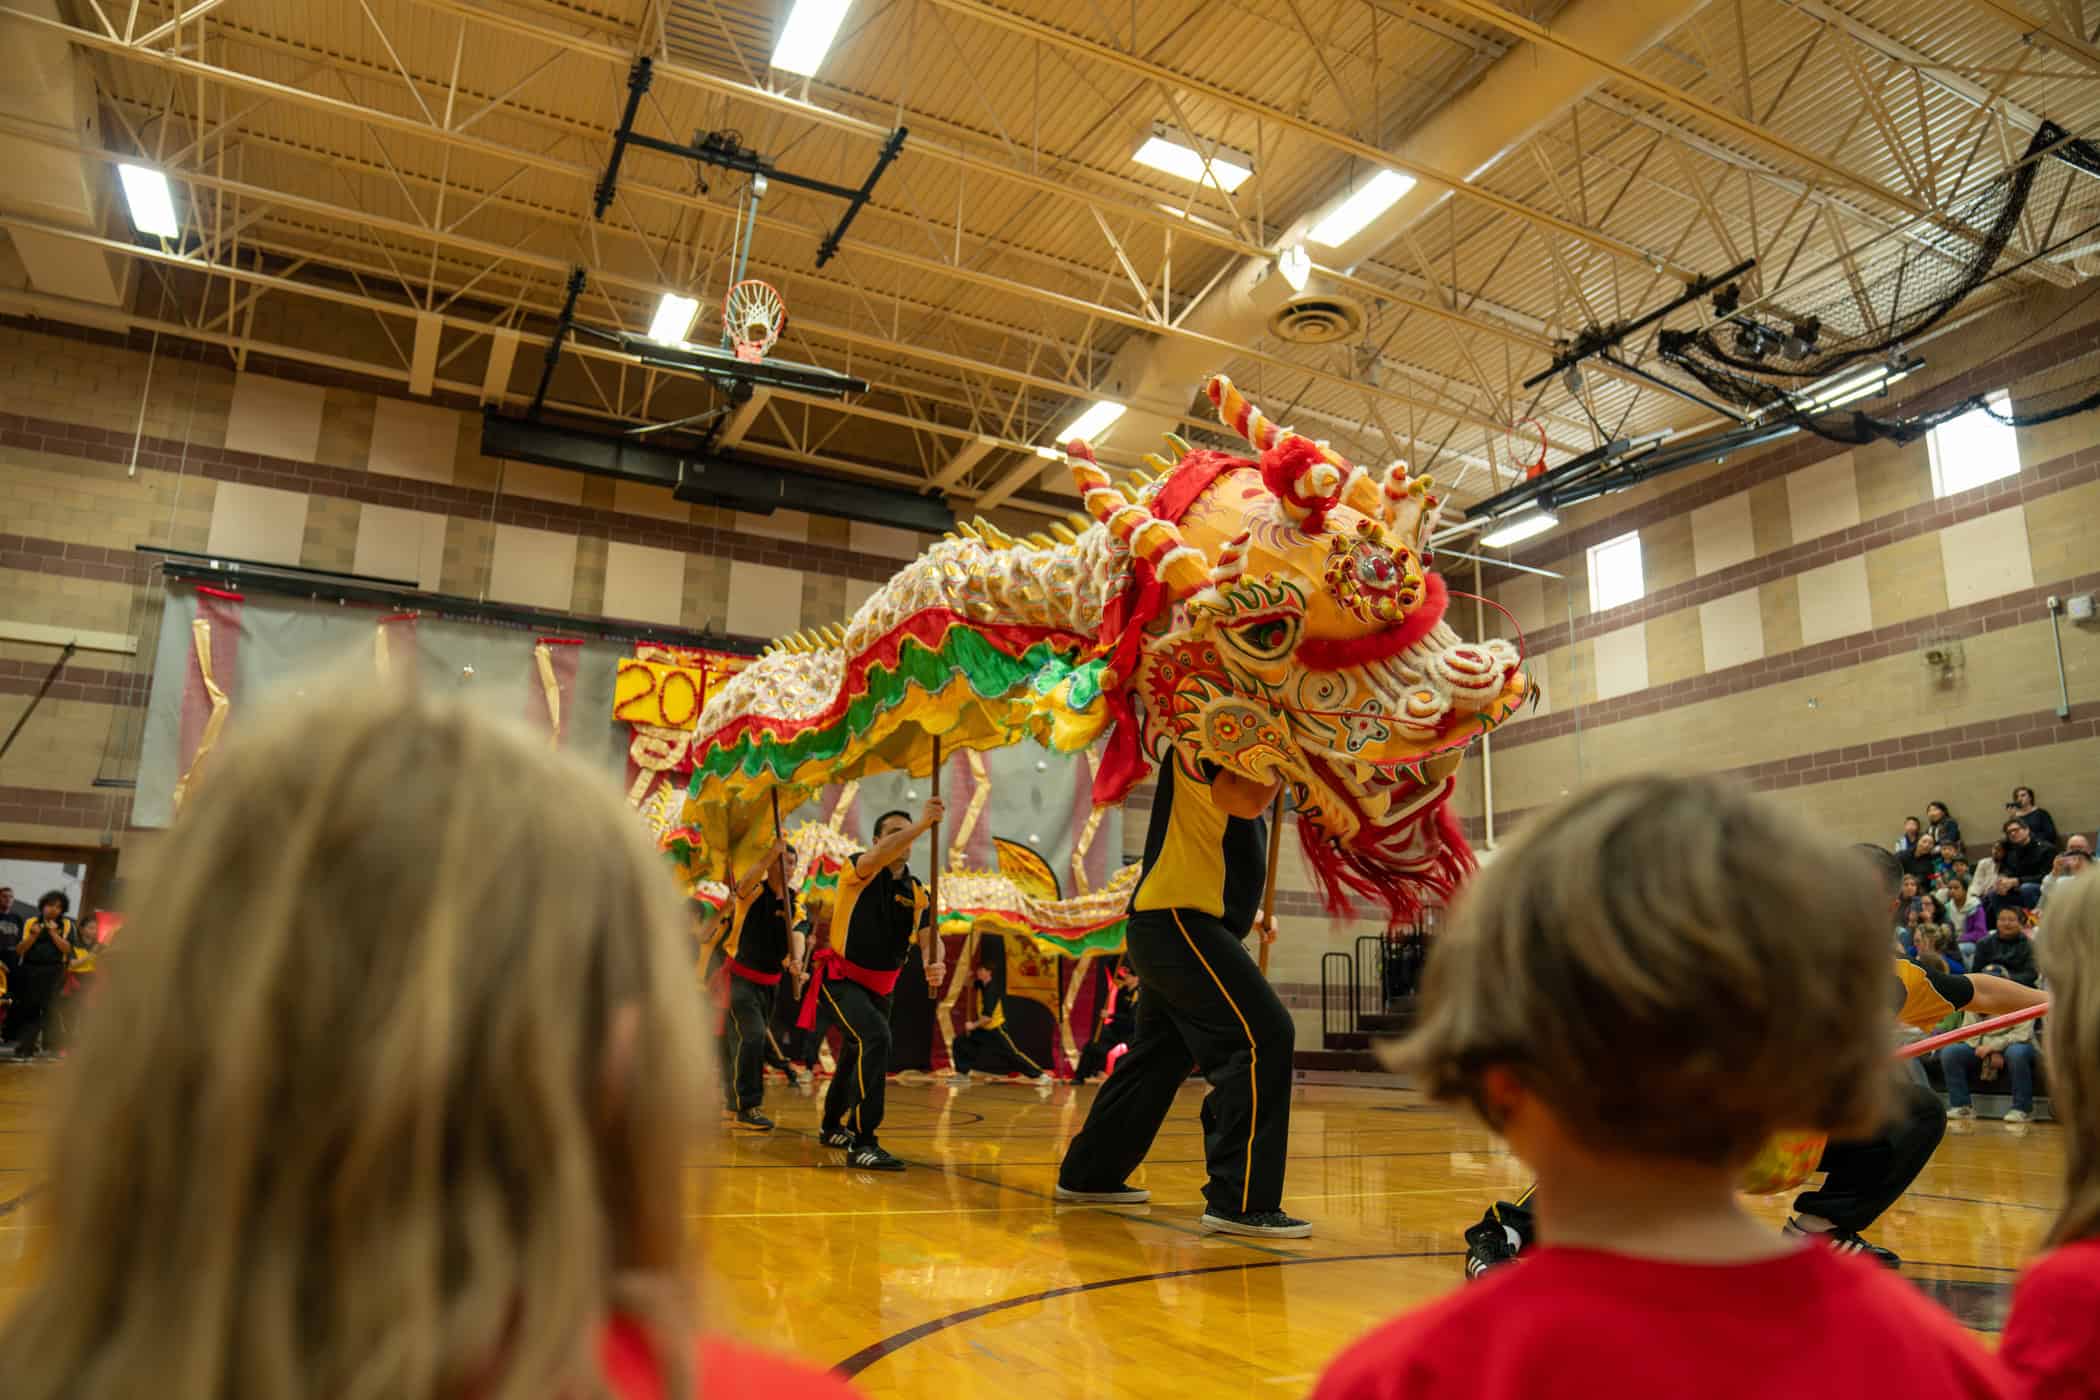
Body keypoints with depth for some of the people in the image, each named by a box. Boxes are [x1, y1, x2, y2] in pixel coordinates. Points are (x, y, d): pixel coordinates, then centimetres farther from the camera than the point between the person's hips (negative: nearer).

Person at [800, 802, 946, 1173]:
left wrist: (934, 963, -36)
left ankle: (832, 1127, 48)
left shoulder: (917, 893, 2)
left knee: (857, 1055, 22)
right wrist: (922, 824, -50)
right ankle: (862, 1143, -26)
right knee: (876, 1038, -29)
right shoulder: (858, 871, -13)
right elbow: (879, 857, -37)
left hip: (879, 988, 7)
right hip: (841, 979, -7)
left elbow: (929, 935, -12)